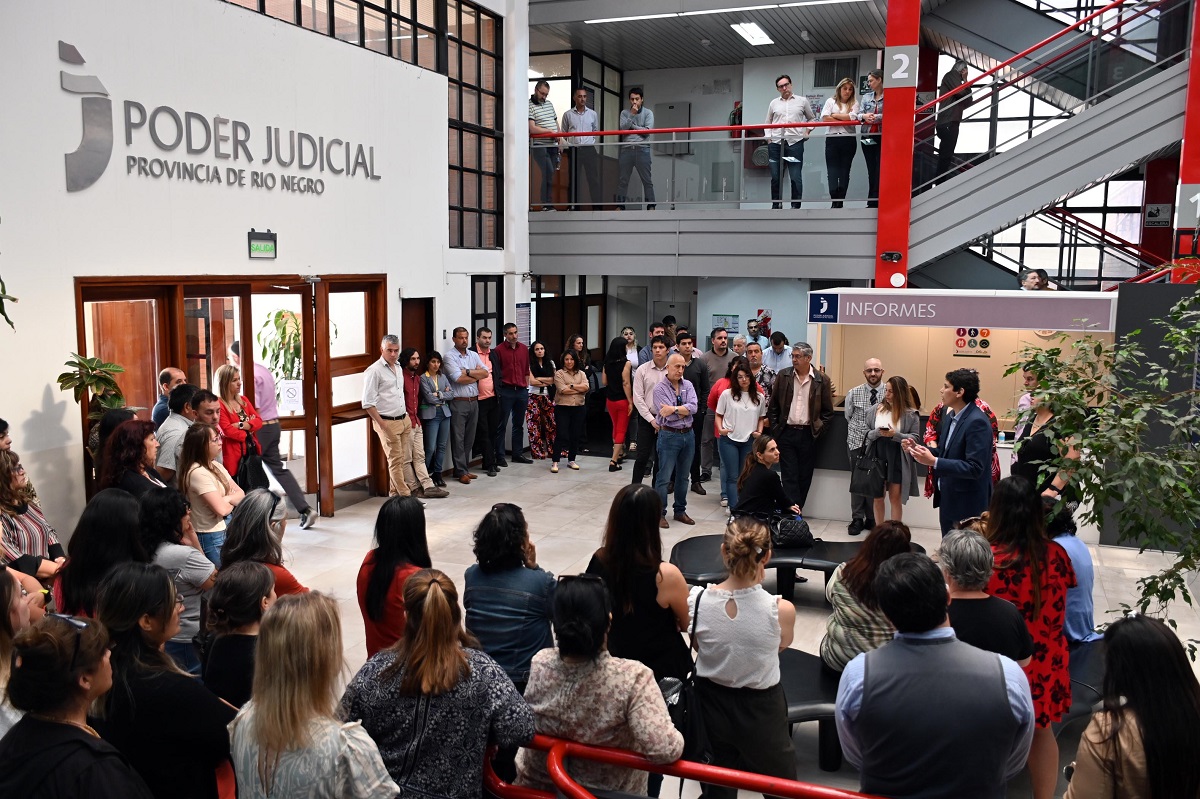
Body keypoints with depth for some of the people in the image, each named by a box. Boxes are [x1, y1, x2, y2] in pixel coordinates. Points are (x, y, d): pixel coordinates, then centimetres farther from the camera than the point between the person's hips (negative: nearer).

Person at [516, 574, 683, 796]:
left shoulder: (538, 665, -21)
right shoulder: (632, 678, -34)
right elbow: (663, 750, -38)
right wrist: (676, 741, -17)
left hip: (537, 786, 2)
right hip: (608, 791, -1)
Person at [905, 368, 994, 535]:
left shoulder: (977, 422, -21)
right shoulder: (950, 416, 8)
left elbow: (974, 468, -27)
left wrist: (933, 462, -30)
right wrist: (918, 449, 0)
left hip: (967, 505, -9)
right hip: (947, 499, 9)